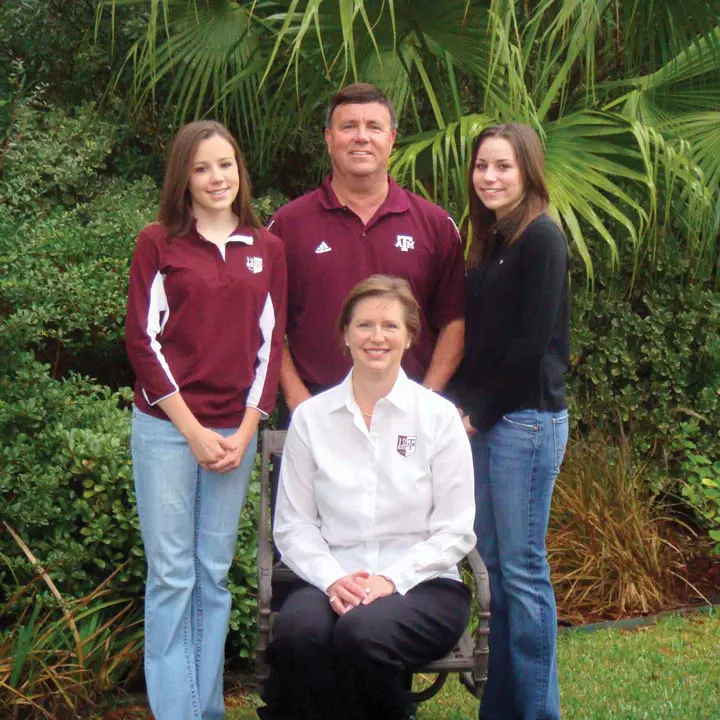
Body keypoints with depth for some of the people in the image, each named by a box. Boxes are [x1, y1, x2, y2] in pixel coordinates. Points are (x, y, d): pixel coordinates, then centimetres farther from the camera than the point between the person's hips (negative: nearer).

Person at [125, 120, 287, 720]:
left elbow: (270, 341, 8)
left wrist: (246, 432, -2)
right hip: (167, 427, -3)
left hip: (236, 431, 3)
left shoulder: (267, 249, 9)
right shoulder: (158, 244, 0)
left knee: (215, 575, 8)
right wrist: (193, 431, -9)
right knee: (171, 575, -1)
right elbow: (144, 340, -4)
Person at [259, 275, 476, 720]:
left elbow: (455, 532, 1)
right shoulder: (311, 417, 9)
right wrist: (333, 580, -12)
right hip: (333, 580, 1)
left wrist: (393, 579, -12)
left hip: (422, 583, -1)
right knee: (298, 631, -33)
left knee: (363, 631, -34)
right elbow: (293, 525, 5)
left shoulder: (439, 417, 4)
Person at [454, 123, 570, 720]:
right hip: (483, 421, 8)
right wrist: (466, 408, 5)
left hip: (526, 419, -8)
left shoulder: (541, 239, -10)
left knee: (522, 568, -4)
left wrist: (482, 411, -10)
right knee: (494, 564, 11)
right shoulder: (488, 243, 16)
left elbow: (533, 342, -15)